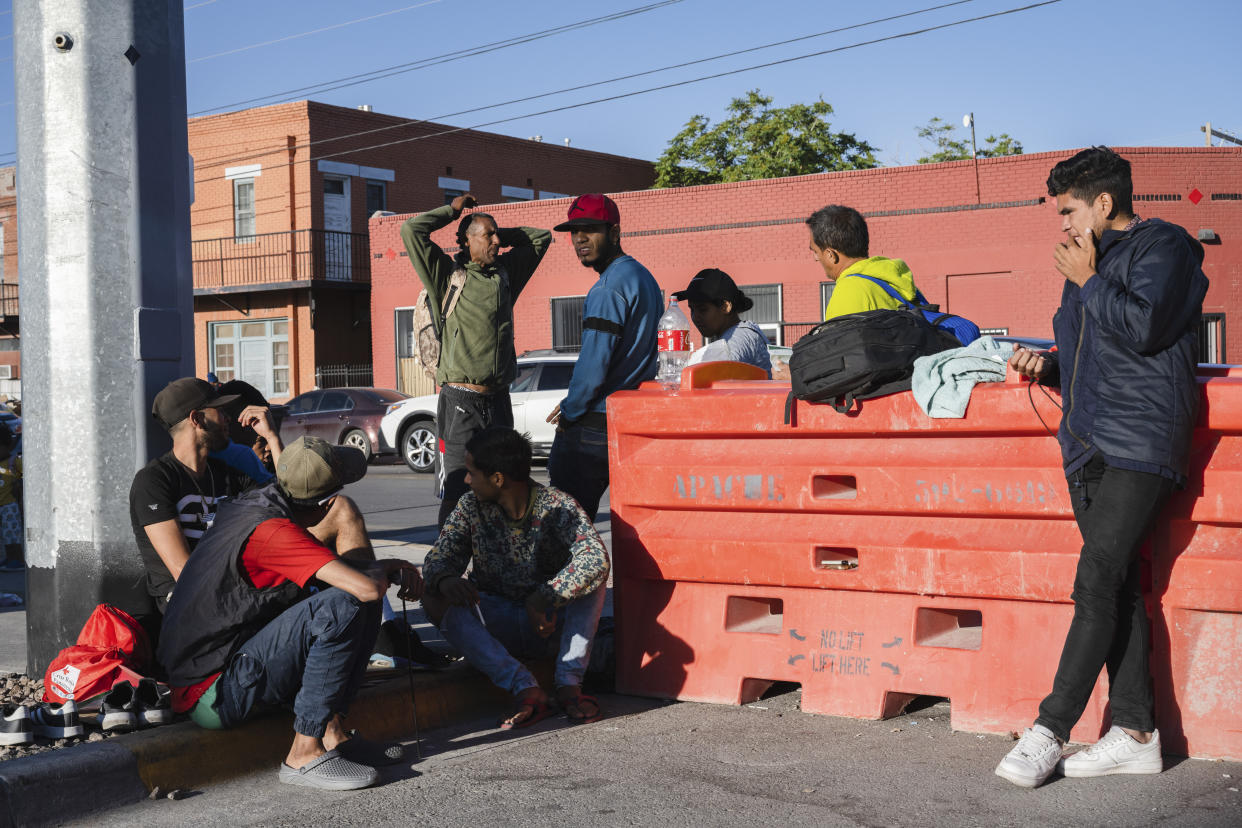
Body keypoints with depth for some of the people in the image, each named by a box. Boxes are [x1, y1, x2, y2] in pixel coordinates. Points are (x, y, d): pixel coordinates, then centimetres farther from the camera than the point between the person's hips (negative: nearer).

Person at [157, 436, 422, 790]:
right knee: (344, 604, -26)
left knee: (364, 604, 8)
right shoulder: (271, 530, -23)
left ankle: (330, 731, 1)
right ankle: (305, 752, -19)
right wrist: (386, 568, -5)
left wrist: (391, 569, 7)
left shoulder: (249, 504, 7)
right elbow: (368, 586, -29)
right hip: (213, 693, -10)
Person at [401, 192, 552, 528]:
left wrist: (502, 234, 17)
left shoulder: (506, 272, 16)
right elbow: (412, 230, -6)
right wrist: (453, 210, 5)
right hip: (460, 400, -5)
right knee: (457, 486, -6)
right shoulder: (449, 274, 3)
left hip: (499, 399, 5)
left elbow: (541, 237, 26)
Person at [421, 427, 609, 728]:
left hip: (552, 623, -3)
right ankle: (525, 688, -37)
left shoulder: (556, 506, -14)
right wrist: (444, 580, -30)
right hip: (496, 629, 3)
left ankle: (569, 682, -29)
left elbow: (595, 557, -30)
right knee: (435, 599, -23)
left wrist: (543, 600, -37)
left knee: (591, 573, -25)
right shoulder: (471, 506, -2)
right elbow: (438, 559, -5)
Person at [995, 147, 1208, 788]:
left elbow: (1142, 327, -18)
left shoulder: (1162, 245, -2)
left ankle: (1050, 729, -13)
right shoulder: (1088, 261, 23)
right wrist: (1050, 363, 12)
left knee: (1098, 578, -14)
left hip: (1140, 445, -9)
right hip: (1088, 444, 9)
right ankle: (1136, 734, 8)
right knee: (1115, 587, 5)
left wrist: (1088, 280, -6)